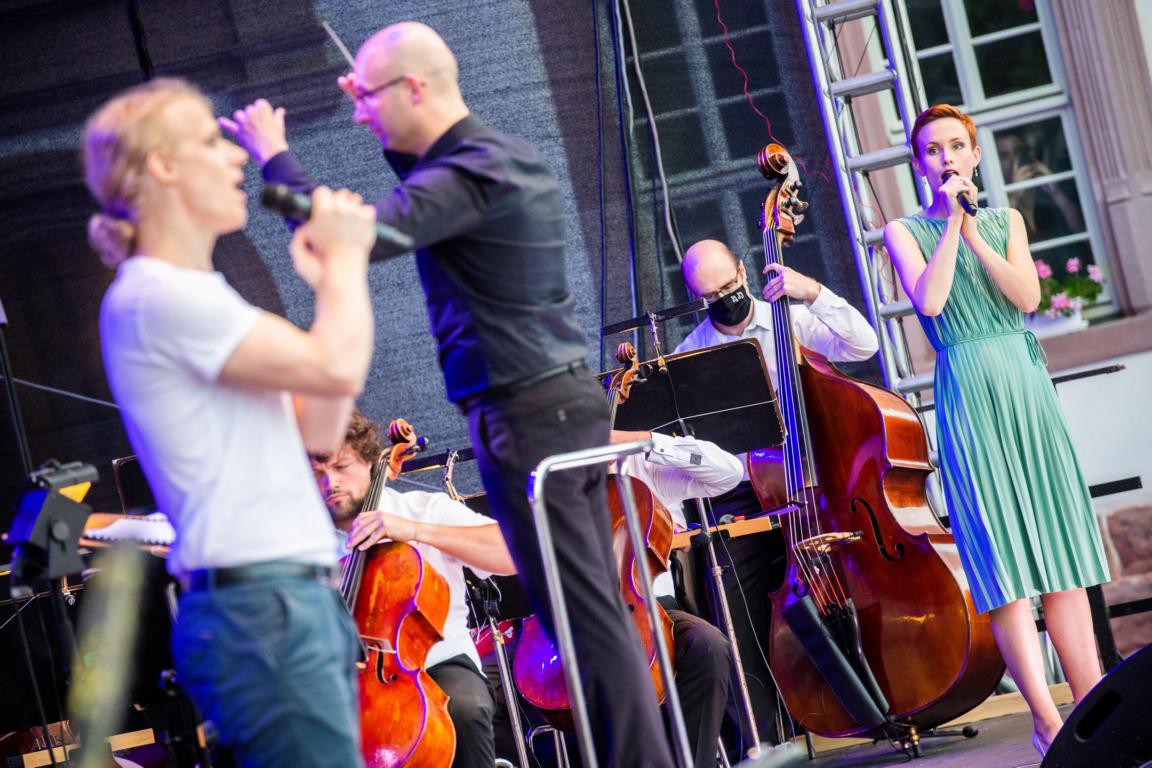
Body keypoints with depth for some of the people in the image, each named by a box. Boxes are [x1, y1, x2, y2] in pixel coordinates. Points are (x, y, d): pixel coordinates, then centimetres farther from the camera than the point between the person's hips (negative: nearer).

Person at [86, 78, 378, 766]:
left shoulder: (197, 295, 21)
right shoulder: (156, 296, -11)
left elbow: (319, 431, 17)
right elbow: (337, 368, -18)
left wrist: (334, 279, 13)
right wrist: (344, 259, 0)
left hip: (299, 596, 10)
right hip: (256, 602, -10)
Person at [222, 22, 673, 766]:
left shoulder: (471, 174, -16)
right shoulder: (508, 153, 13)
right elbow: (430, 198, 34)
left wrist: (275, 154, -13)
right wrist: (389, 125, 20)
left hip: (526, 417, -10)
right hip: (569, 399, 10)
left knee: (585, 616, -5)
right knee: (601, 607, 12)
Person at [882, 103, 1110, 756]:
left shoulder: (1005, 221, 14)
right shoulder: (906, 231, 6)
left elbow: (1028, 296, -3)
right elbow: (931, 300, -12)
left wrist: (973, 231, -8)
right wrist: (950, 222, -9)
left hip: (1025, 384, 3)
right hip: (967, 393, -3)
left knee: (1060, 549, 1)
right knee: (1004, 559, -9)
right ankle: (1048, 721, -11)